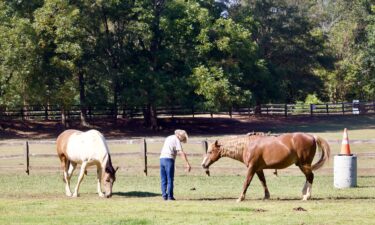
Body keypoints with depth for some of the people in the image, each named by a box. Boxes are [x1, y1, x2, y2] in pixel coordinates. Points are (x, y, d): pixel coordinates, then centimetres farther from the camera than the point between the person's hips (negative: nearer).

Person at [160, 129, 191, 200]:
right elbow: (182, 153, -11)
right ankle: (170, 196, -2)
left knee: (164, 180, 9)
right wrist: (187, 164, -13)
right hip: (169, 159, -7)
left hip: (162, 158, 7)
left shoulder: (168, 138, 21)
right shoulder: (177, 140, -4)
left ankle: (164, 195, 6)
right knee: (170, 179, -2)